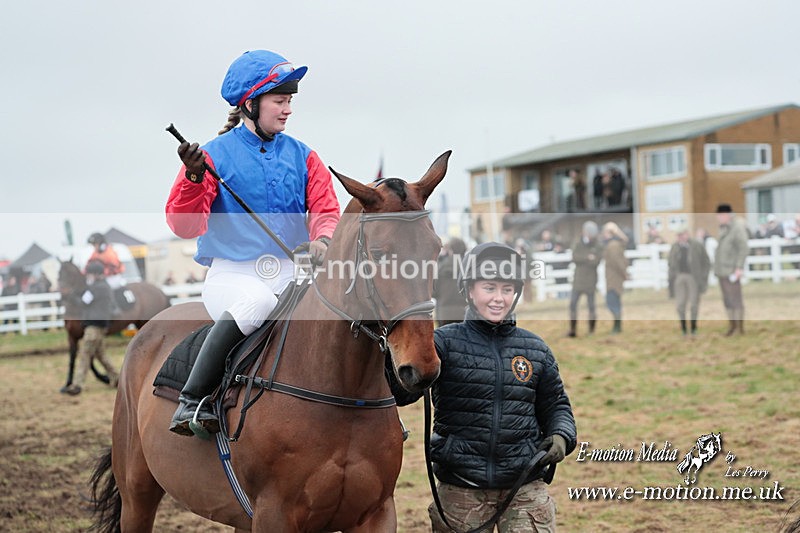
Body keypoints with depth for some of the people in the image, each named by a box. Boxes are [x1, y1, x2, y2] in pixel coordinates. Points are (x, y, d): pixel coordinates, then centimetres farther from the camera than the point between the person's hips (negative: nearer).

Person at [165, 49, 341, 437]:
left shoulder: (302, 157, 13)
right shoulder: (215, 155, 0)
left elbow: (325, 207, 4)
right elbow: (184, 226, -7)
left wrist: (322, 238, -19)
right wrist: (194, 178, -25)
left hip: (291, 271, 4)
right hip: (231, 274, -4)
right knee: (256, 302, -37)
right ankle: (192, 401, -28)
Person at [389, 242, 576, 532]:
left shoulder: (536, 349, 8)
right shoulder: (446, 342, -3)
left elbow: (555, 405, 17)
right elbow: (403, 391, -16)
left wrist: (562, 436, -3)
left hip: (524, 485, 2)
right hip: (460, 490, -2)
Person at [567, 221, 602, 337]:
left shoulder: (597, 247, -3)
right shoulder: (578, 244, 6)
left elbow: (596, 261, -15)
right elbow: (574, 257, -8)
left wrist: (581, 259, -17)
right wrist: (587, 258, -18)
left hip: (590, 281, -3)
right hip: (578, 279, 3)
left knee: (591, 305, 1)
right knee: (572, 303, -2)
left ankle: (592, 330, 9)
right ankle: (573, 330, 3)